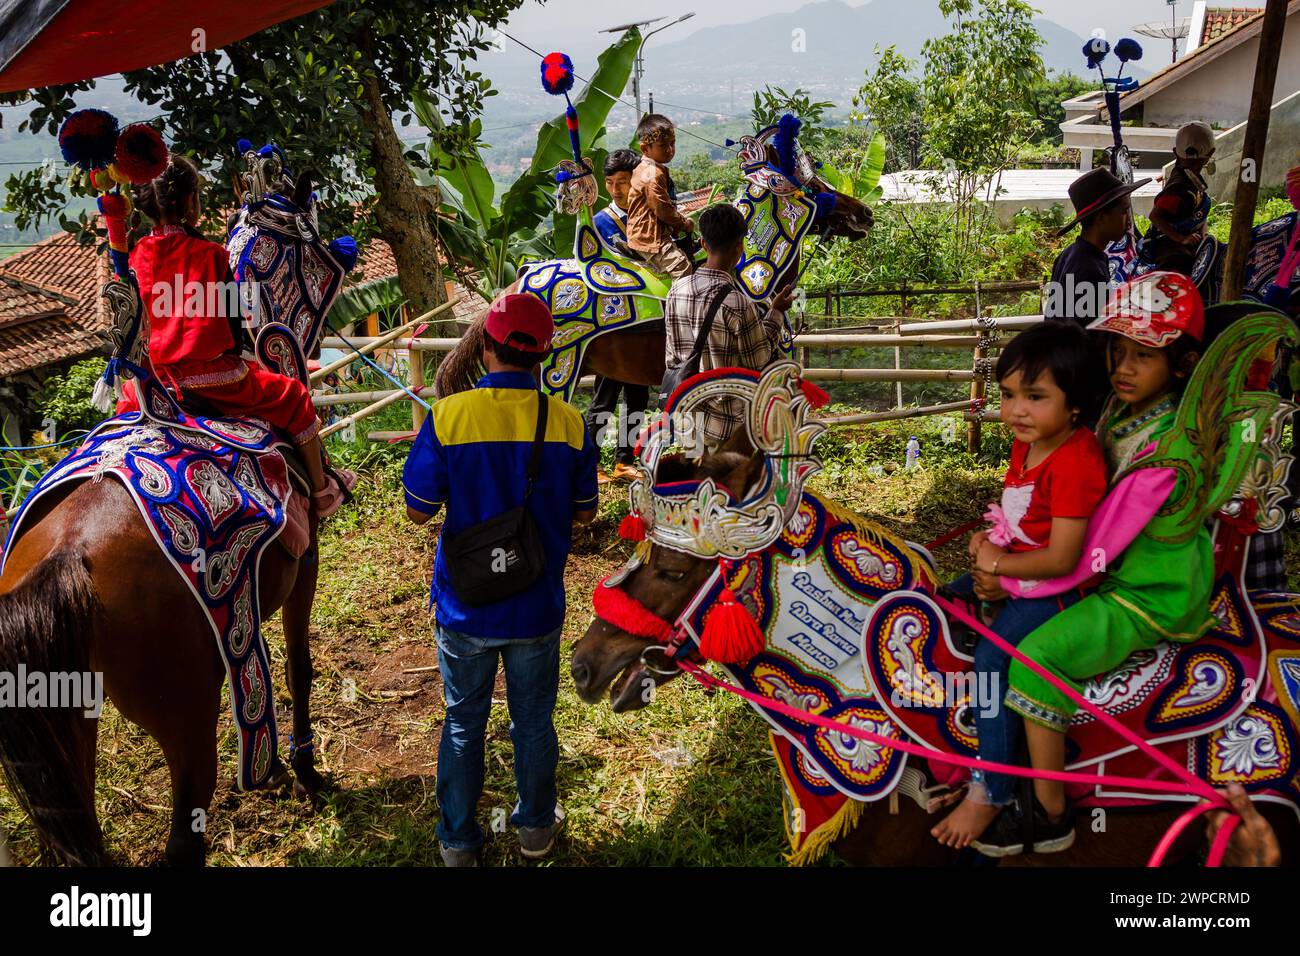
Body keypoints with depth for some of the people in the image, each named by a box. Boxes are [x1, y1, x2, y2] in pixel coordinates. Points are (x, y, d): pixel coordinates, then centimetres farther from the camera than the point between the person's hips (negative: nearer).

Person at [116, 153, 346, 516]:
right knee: (293, 397, 12)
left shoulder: (134, 257, 0)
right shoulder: (210, 253, -9)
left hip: (155, 375, 5)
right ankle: (322, 491, 15)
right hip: (213, 375, -4)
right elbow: (233, 322, -1)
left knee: (129, 397, 37)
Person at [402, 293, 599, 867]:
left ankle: (458, 842, 33)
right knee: (533, 722, 20)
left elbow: (418, 511, -9)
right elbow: (584, 513, 0)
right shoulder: (569, 422, -12)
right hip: (537, 607, 1)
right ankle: (536, 828, 39)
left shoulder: (448, 416, -17)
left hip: (465, 607, -1)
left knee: (463, 725, 18)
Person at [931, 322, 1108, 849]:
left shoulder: (1075, 463, -26)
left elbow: (1061, 559, -27)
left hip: (1056, 586, -10)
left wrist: (998, 563, -16)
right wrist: (986, 541, -3)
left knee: (992, 654, -24)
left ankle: (989, 792, -12)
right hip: (1010, 567, 10)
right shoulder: (1026, 443, 2)